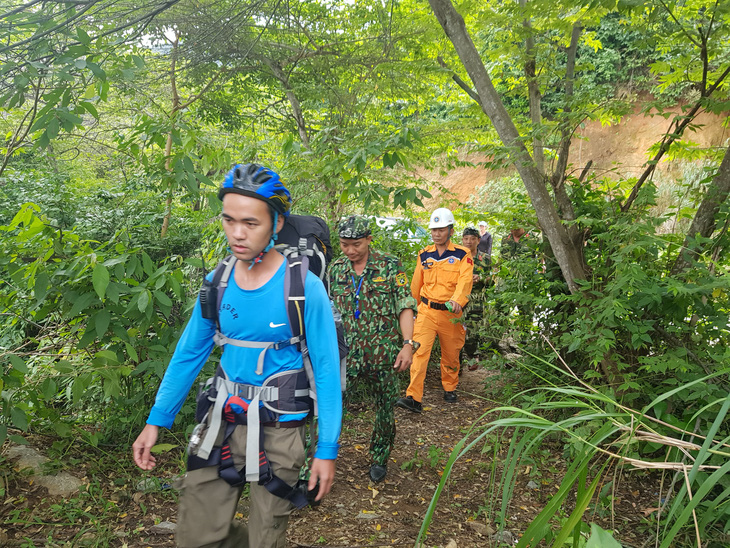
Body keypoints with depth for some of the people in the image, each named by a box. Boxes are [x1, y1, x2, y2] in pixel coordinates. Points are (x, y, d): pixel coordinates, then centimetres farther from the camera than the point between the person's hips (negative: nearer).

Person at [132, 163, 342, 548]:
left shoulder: (305, 288, -15)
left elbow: (326, 370, -11)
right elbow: (189, 352, 8)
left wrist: (327, 450, -11)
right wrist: (157, 420, 6)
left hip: (279, 428, -4)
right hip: (224, 418, 4)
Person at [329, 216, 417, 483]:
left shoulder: (390, 266, -4)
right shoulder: (336, 269, 5)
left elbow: (405, 307, -5)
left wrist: (407, 344, -14)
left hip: (383, 352, -1)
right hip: (346, 351, 2)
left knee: (385, 408, 11)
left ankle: (380, 458, 32)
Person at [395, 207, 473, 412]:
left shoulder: (462, 255, -4)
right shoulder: (424, 254, 6)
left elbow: (465, 280, -19)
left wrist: (457, 300, -37)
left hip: (450, 313, -1)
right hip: (426, 311, 1)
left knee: (450, 355, 14)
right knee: (419, 351, -12)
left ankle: (449, 388, 38)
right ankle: (414, 398, -15)